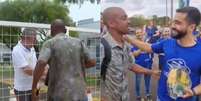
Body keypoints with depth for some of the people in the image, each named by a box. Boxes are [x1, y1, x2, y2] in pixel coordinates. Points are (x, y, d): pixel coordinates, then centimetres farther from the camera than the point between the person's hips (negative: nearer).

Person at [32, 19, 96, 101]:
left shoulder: (50, 43, -3)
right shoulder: (78, 42, 7)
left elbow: (40, 64, -17)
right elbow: (92, 62, 9)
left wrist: (33, 88, -8)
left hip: (59, 94, -2)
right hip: (79, 93, 3)